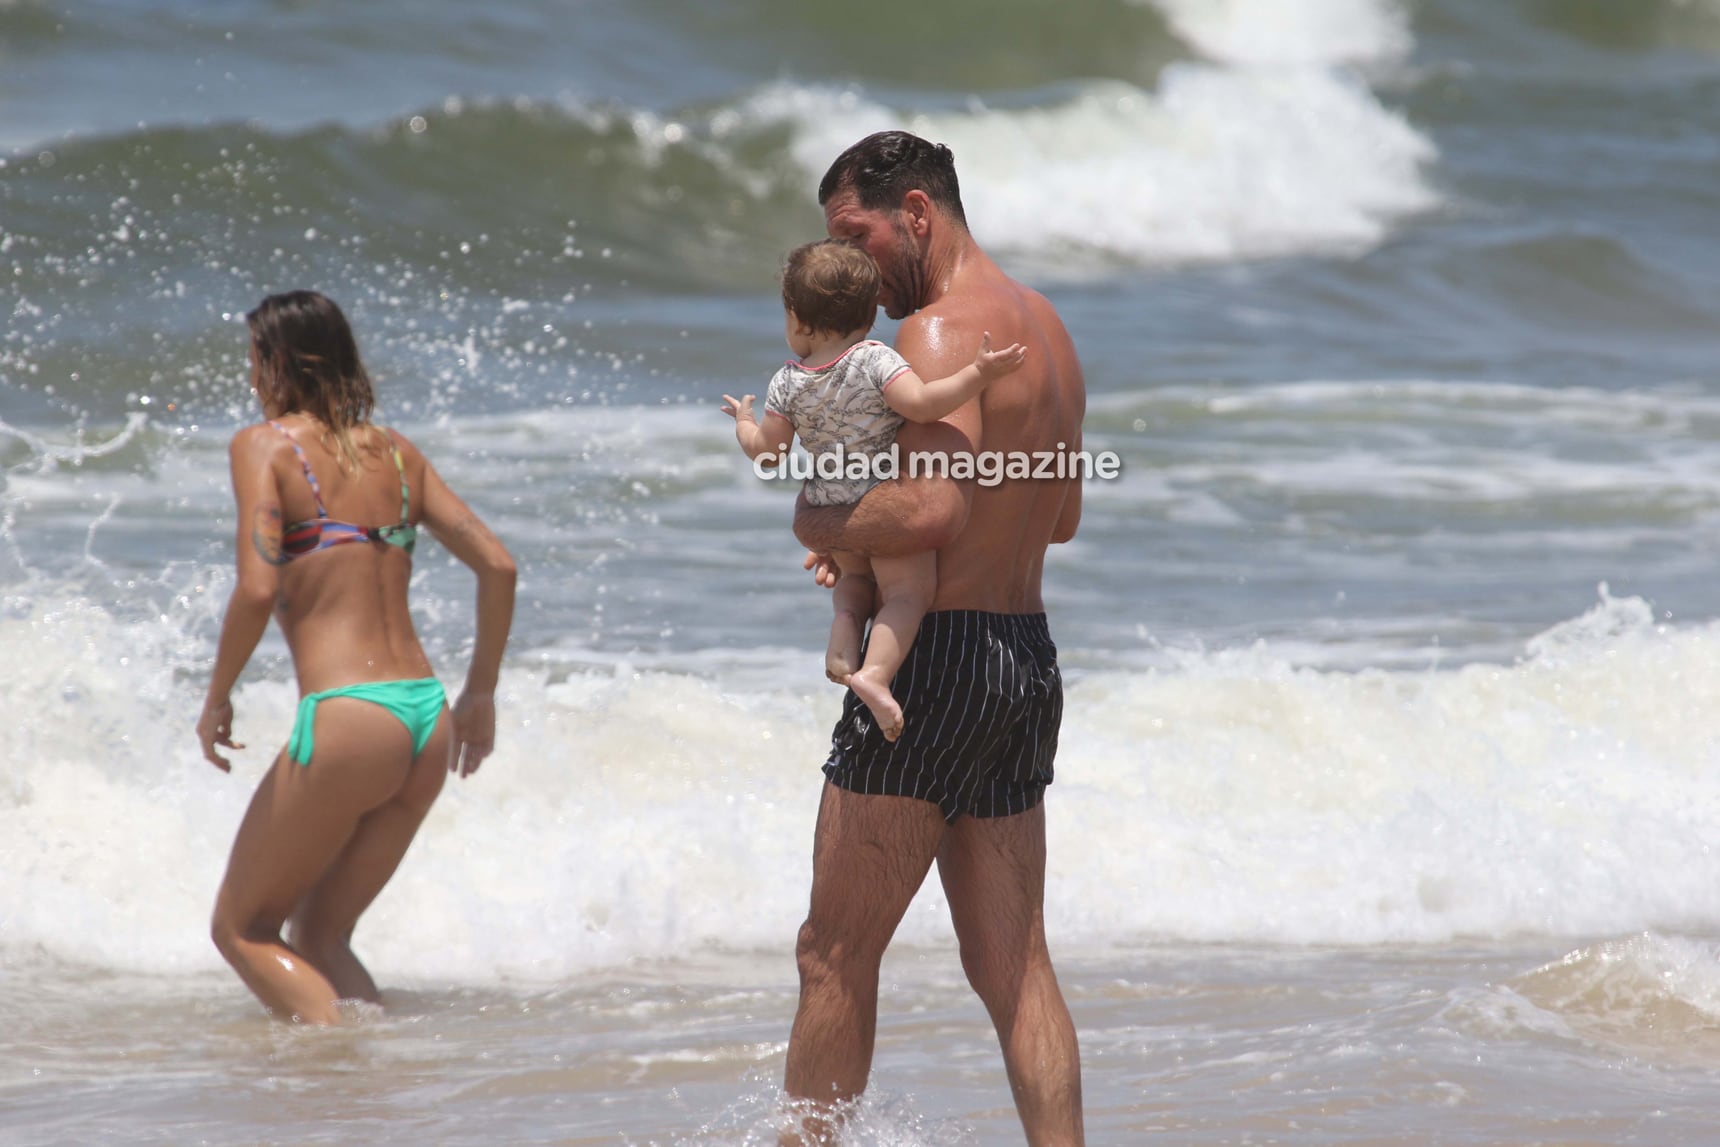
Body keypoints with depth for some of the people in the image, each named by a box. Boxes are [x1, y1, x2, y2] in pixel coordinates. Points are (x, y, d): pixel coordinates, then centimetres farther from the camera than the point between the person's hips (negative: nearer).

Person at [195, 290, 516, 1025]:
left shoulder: (265, 445, -3)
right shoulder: (395, 453, 14)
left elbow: (257, 590, -15)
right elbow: (497, 566, 11)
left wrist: (216, 700, -1)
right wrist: (480, 694, 20)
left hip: (346, 722, -7)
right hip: (427, 719, 7)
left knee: (241, 926, 9)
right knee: (318, 935, 20)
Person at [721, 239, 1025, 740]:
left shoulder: (788, 384, -2)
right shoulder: (874, 361, -15)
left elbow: (768, 451, 5)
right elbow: (921, 403, -27)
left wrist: (743, 423, 26)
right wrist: (978, 374, -24)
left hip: (830, 507, 5)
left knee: (857, 575, 29)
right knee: (908, 589, -3)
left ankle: (843, 636, 2)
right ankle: (875, 672, -25)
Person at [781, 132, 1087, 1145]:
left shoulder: (941, 331, -15)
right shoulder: (1044, 328, 16)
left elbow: (930, 507, -29)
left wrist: (823, 525, -10)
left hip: (937, 658, -9)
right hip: (1029, 655, 9)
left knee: (837, 956, 2)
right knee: (1014, 967, 7)